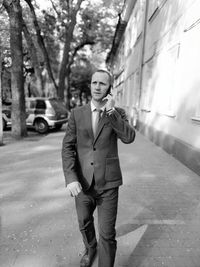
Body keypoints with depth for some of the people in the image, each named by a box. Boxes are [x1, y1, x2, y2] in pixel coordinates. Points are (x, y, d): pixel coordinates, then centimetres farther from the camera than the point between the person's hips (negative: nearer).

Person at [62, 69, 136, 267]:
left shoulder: (118, 113, -2)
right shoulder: (77, 114, -2)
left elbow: (129, 138, -19)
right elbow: (68, 148, -7)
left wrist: (111, 111, -26)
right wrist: (71, 178, -19)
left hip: (108, 183, -2)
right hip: (83, 182, 3)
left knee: (107, 234, 4)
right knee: (84, 224, 25)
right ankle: (90, 248, 58)